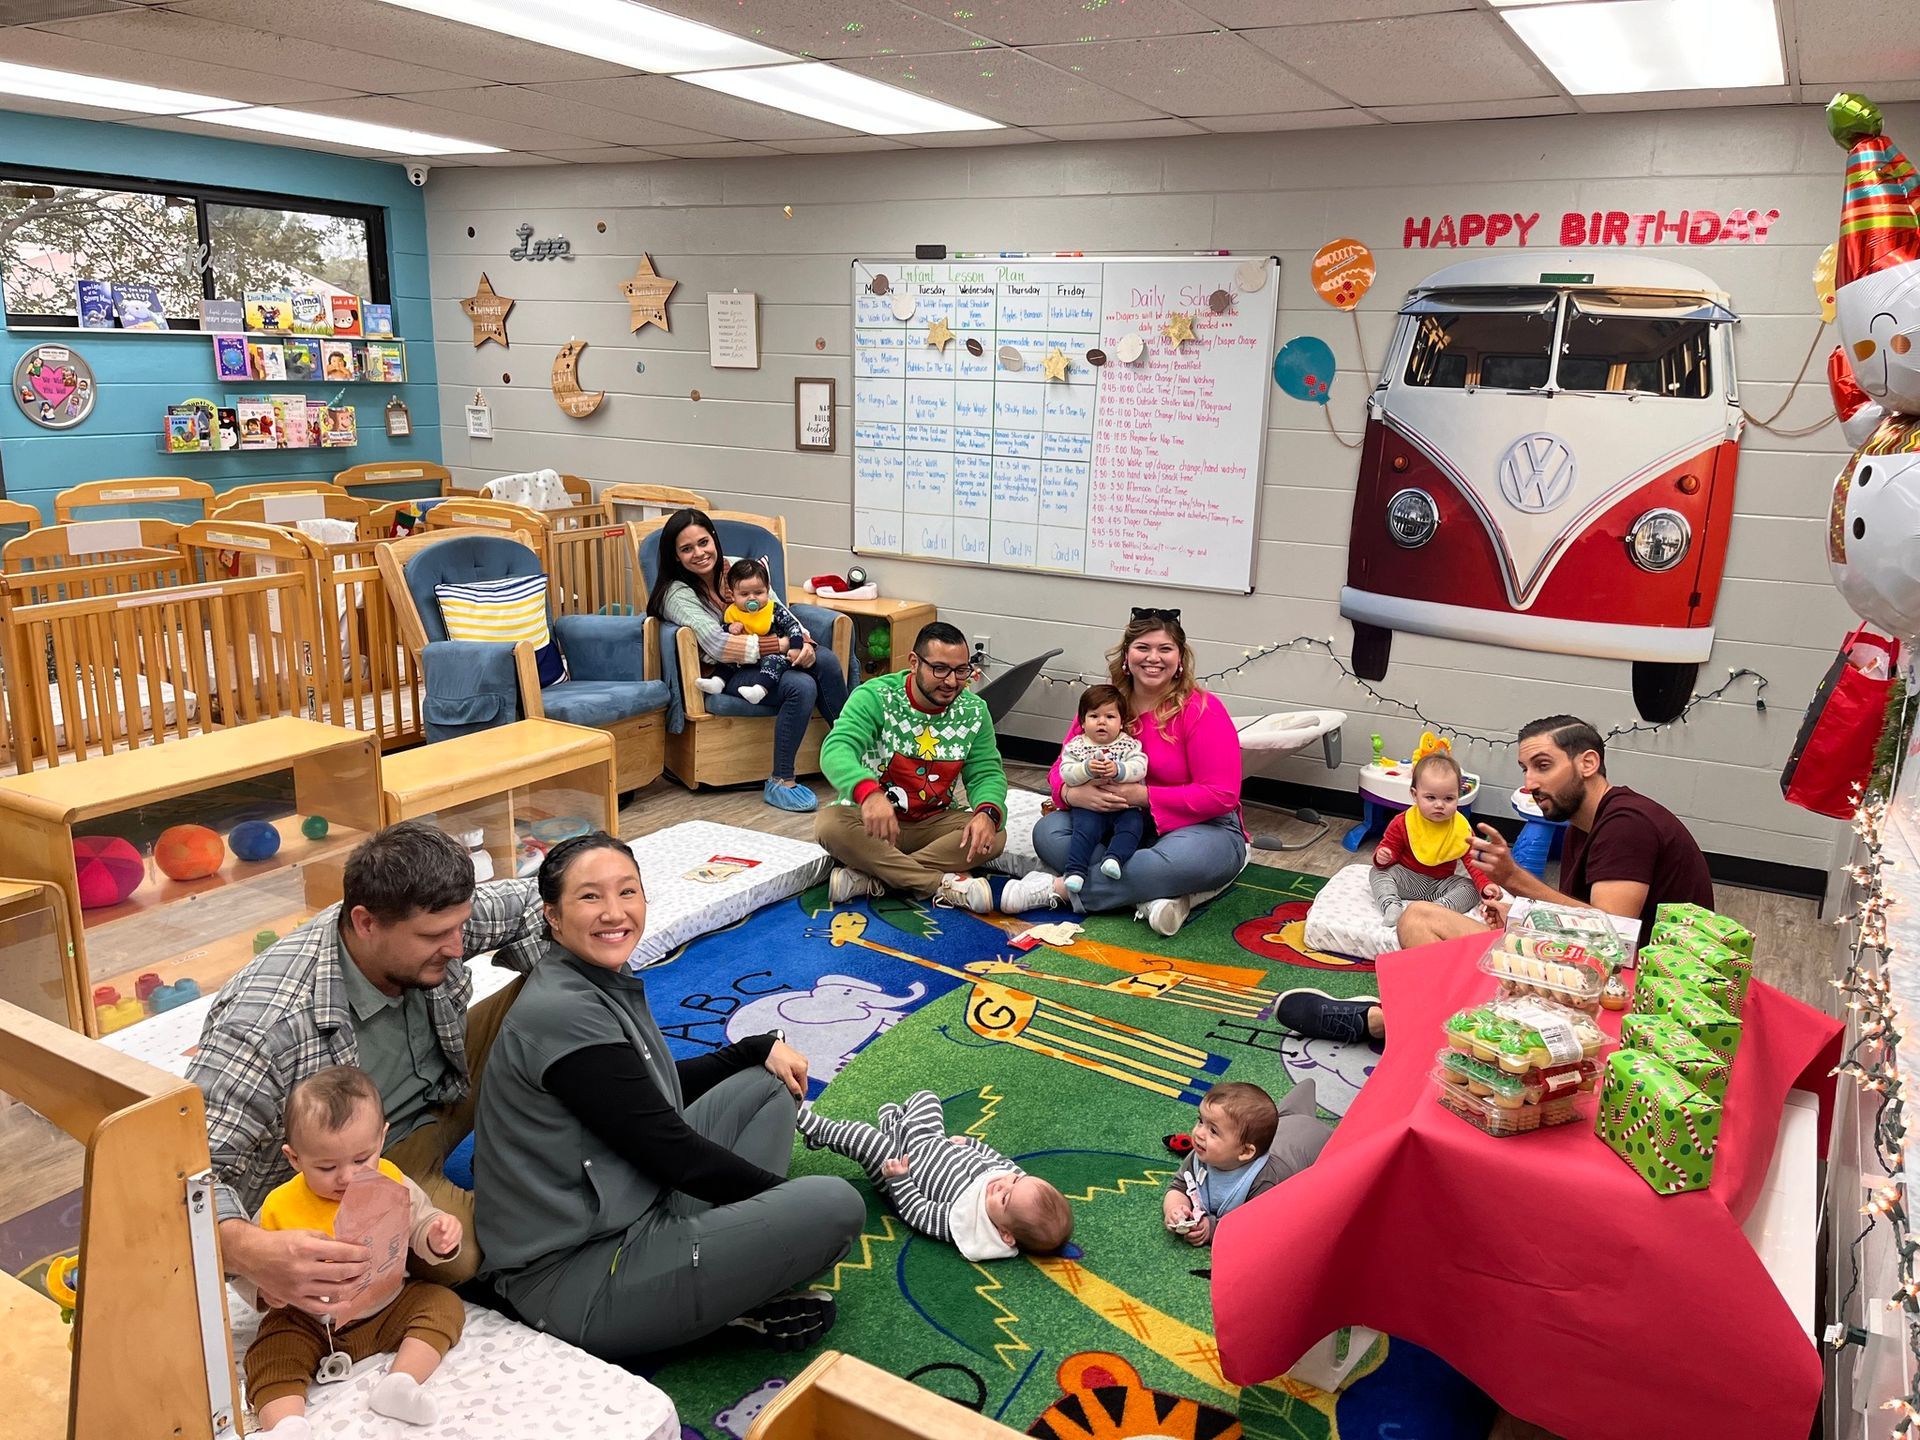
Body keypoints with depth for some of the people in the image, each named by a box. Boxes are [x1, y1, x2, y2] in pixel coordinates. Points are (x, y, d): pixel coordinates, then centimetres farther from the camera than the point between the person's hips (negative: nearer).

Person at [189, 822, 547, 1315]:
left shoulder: (430, 921, -19)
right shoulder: (267, 1023, -37)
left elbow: (526, 903, 1)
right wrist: (248, 1250, -58)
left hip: (442, 1097, 6)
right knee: (465, 1255, -33)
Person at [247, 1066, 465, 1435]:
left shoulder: (392, 1183, -11)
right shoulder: (279, 1208, -15)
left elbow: (420, 1228, 0)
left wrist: (439, 1238, -24)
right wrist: (267, 1290, -29)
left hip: (388, 1308, 2)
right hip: (309, 1324, -1)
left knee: (444, 1304, -13)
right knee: (268, 1355, -25)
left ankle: (399, 1383, -25)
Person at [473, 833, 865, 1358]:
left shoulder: (604, 982, 7)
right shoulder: (563, 1013, -22)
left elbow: (659, 1093, 22)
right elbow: (667, 1149, -19)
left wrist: (761, 1048, 14)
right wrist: (785, 1197, -7)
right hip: (577, 1282, -10)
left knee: (768, 1084, 17)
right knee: (835, 1205, -21)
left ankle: (727, 1268, 4)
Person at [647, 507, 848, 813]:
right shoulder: (678, 593, -11)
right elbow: (719, 647, -24)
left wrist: (803, 641, -15)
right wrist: (783, 644, -24)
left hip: (766, 660, 6)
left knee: (826, 660, -22)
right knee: (801, 686, -30)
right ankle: (780, 783, -20)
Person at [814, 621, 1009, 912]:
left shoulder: (974, 710, -4)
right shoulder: (875, 697, -18)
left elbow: (987, 773, -3)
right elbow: (837, 749, -33)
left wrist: (987, 812, -29)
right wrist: (869, 793, -56)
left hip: (935, 823, 3)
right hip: (870, 818, -3)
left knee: (993, 835, -25)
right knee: (829, 826, -34)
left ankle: (869, 877, -28)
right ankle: (944, 884, -31)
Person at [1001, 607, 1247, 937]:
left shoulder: (1202, 711, -13)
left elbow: (1221, 795, -18)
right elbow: (1063, 767, 3)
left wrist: (1142, 795, -23)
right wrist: (1073, 793, -23)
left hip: (1203, 827, -4)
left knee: (1183, 858, -40)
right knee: (1048, 831, -17)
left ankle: (1058, 888, -27)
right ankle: (1154, 897, -29)